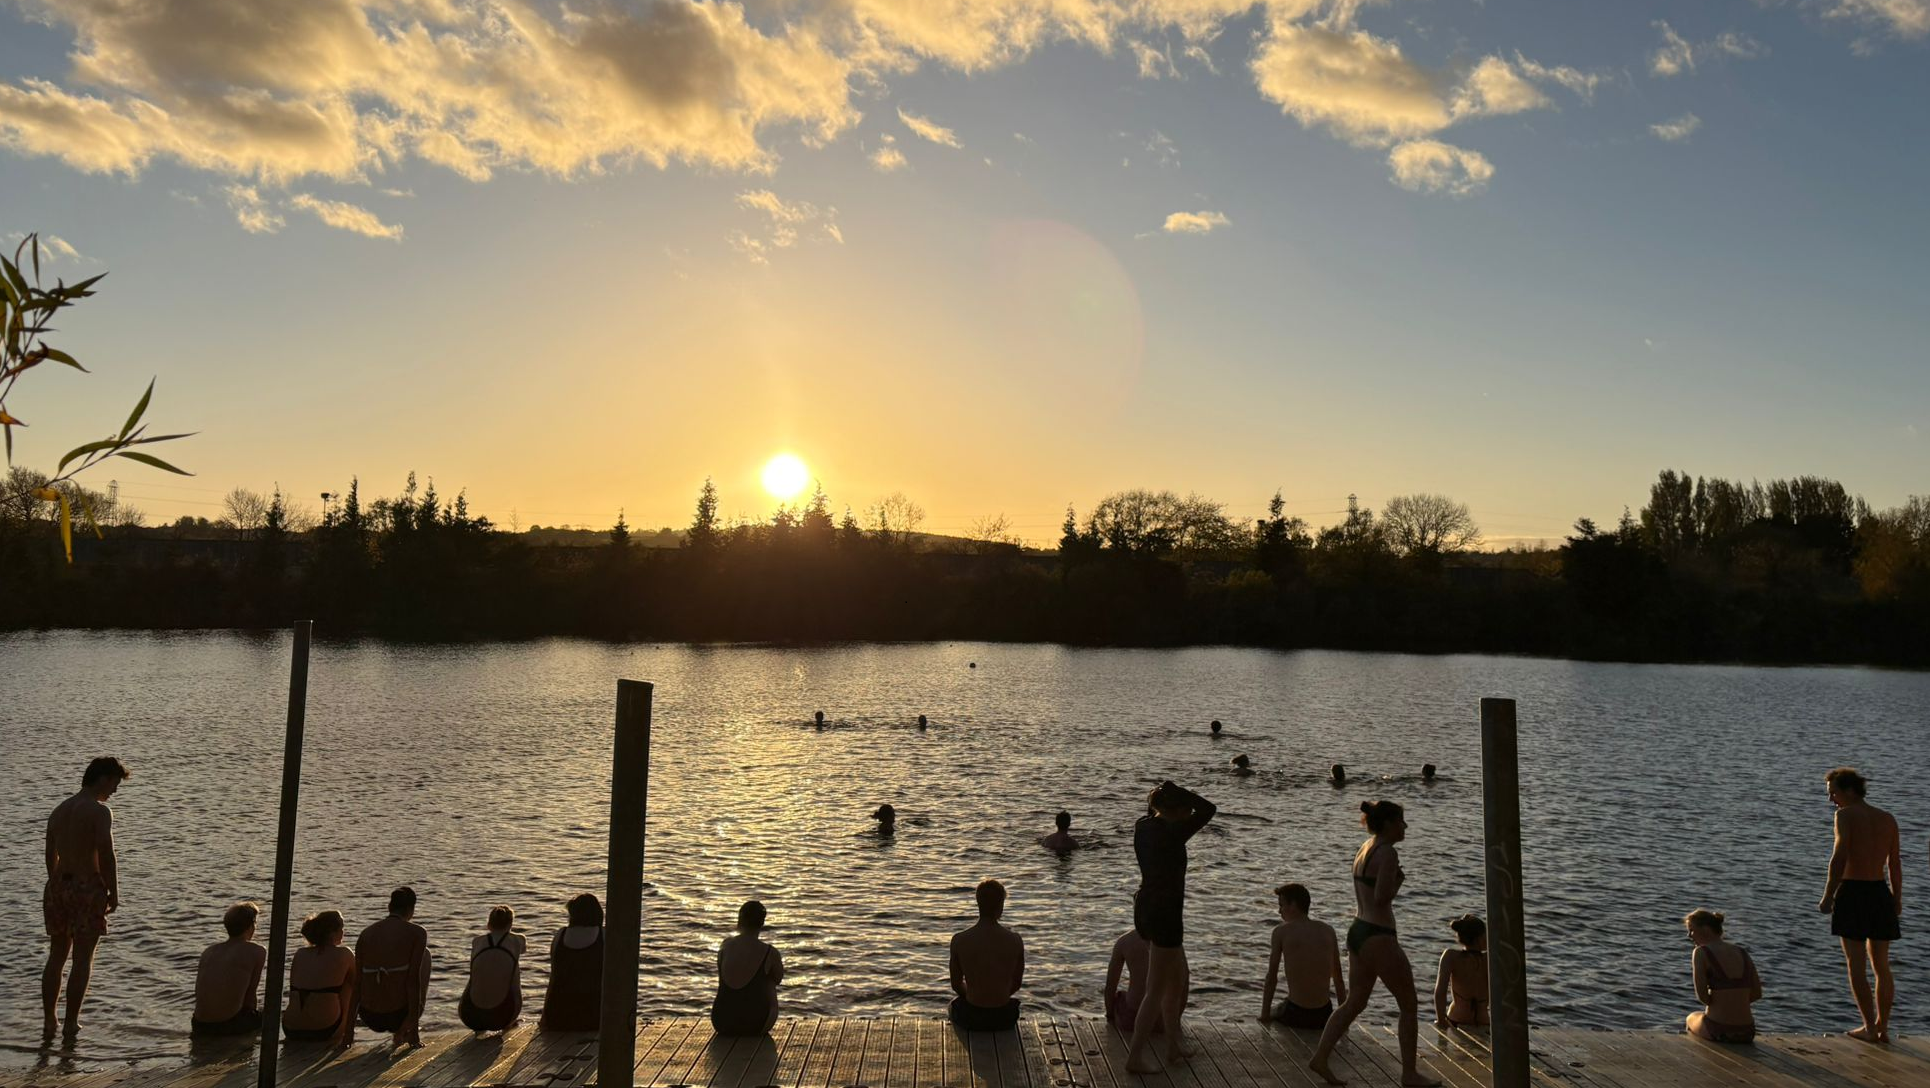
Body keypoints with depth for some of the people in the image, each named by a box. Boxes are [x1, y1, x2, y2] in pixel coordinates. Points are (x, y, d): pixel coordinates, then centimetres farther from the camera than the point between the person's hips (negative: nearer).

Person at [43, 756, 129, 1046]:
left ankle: (48, 1023, 22)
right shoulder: (100, 811, -13)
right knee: (83, 960, 0)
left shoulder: (59, 809, 11)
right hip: (87, 887, -7)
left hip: (58, 886, 7)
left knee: (56, 956, 16)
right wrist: (114, 893, -10)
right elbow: (106, 855, -19)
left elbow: (51, 854, 17)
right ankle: (70, 1026, 3)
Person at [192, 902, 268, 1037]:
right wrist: (254, 1008, 21)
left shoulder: (209, 950, 12)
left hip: (200, 1024, 5)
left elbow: (198, 992, 17)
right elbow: (250, 994, 0)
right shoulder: (257, 952, -4)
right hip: (227, 1024, -5)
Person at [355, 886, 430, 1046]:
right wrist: (413, 1020, -8)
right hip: (399, 1015, -5)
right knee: (425, 954, 21)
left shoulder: (366, 933, 6)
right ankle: (410, 1030, 24)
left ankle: (399, 1032, 31)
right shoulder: (417, 933, -5)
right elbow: (413, 978, -12)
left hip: (370, 1018, 5)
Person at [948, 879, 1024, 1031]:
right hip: (1004, 1017, 1)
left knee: (954, 1004, 35)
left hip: (972, 1018, -1)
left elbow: (956, 985, -2)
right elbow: (1016, 984, 1)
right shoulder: (1015, 940, -13)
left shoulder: (959, 940, -15)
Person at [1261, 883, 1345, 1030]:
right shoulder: (1328, 931, 5)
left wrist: (1265, 1014, 5)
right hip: (1324, 1015, 3)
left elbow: (1272, 976, -3)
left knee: (1272, 1012, 30)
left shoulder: (1281, 932, -5)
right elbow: (1338, 978, 10)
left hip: (1295, 1014, -3)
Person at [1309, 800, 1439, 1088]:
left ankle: (1320, 1057, 9)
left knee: (1354, 1003, 14)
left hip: (1358, 932, 9)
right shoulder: (1388, 853, -15)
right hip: (1378, 938, -9)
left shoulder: (1365, 849, 13)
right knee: (1409, 1005, 7)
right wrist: (1398, 880, -6)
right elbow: (1381, 898, -21)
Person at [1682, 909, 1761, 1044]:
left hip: (1719, 1032, -5)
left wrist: (1712, 1002, 5)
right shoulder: (1742, 952, 7)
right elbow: (1757, 994, 8)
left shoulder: (1701, 952, -9)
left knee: (1691, 1018, 32)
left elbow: (1701, 996, -15)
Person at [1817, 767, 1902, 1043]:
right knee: (1882, 965, 16)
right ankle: (1882, 1027, 19)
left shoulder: (1846, 815, -8)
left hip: (1852, 893, -6)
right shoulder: (1888, 819, 9)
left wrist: (1828, 896, -9)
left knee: (1856, 964, 2)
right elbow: (1895, 864, 12)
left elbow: (1839, 857, -15)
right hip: (1880, 893, 6)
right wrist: (1897, 899, 22)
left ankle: (1870, 1028, 4)